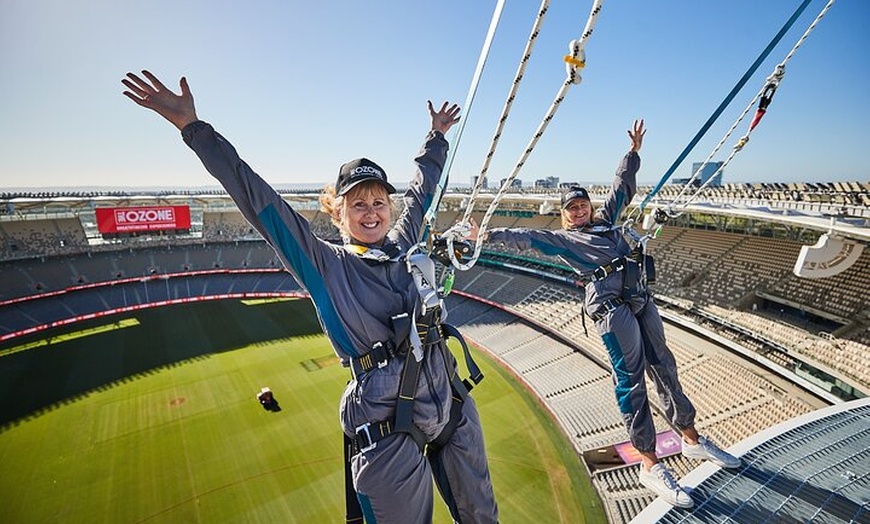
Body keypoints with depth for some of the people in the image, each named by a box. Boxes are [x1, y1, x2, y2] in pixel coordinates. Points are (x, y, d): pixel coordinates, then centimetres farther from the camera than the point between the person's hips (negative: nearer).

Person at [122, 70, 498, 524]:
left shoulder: (403, 245, 5)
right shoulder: (325, 265, -7)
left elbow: (422, 189, 19)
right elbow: (257, 199, -9)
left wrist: (436, 137, 32)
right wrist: (193, 128, -7)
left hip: (454, 409, 6)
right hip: (389, 430, -5)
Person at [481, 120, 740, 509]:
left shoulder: (605, 220, 23)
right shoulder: (561, 238, 6)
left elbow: (622, 186, 33)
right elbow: (526, 237, -2)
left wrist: (633, 151, 38)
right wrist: (489, 235, -8)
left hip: (640, 297, 7)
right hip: (610, 303, -7)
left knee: (663, 365, 14)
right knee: (631, 378, -5)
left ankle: (692, 439, 31)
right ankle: (650, 466, 5)